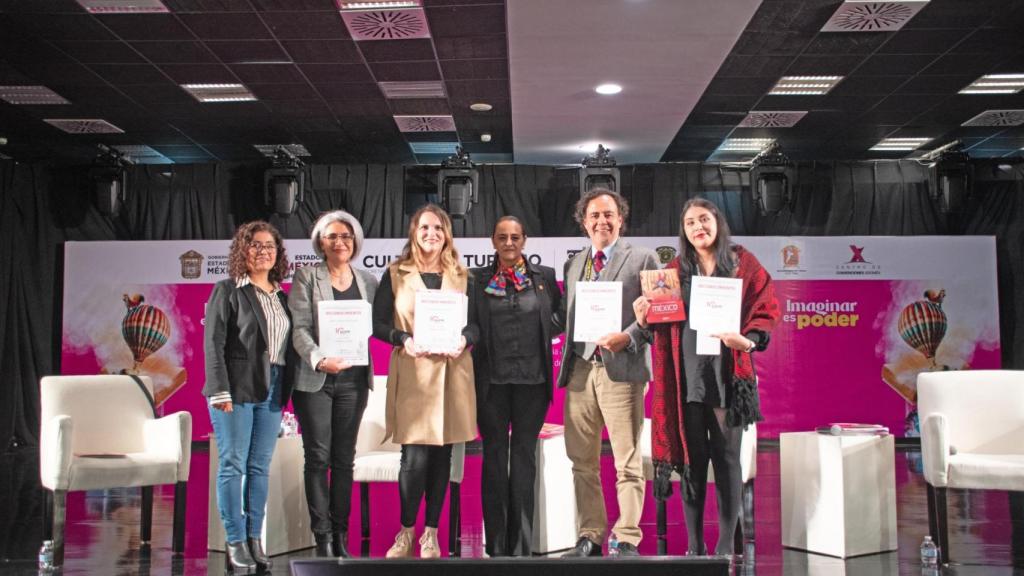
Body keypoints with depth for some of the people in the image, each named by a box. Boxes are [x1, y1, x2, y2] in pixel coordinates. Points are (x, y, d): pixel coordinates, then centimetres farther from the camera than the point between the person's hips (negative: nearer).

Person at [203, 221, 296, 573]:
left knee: (261, 467, 8)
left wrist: (286, 391, 5)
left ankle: (255, 539, 14)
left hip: (272, 391, 5)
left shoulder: (282, 296, 14)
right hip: (237, 389, -5)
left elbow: (289, 345, 13)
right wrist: (220, 390, -15)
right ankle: (235, 542, 5)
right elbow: (213, 342, -7)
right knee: (233, 465, -1)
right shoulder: (228, 290, -1)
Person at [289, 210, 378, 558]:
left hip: (354, 380, 3)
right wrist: (319, 359, -24)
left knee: (344, 458, 7)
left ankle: (340, 536, 14)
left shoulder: (368, 281, 10)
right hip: (315, 379, -3)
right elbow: (299, 327, -8)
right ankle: (322, 537, 6)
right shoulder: (307, 277, 1)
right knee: (318, 457, 0)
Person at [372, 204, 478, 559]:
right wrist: (403, 339, -15)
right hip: (412, 374, -2)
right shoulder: (395, 274, 6)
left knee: (442, 453, 5)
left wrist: (464, 339, -10)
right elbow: (378, 323, 3)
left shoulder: (461, 276, 11)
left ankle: (431, 533, 17)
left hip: (451, 373, 2)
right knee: (415, 455, -7)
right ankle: (406, 531, 11)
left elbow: (477, 323, 11)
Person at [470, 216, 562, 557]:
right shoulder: (479, 280, 4)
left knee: (524, 458, 6)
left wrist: (542, 334, -4)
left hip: (532, 378, 0)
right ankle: (496, 546, 15)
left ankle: (521, 547, 14)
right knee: (494, 458, 7)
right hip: (492, 379, 0)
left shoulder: (544, 277, 6)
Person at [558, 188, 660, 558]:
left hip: (621, 369, -5)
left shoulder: (643, 258, 4)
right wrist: (566, 364, 5)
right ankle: (589, 537, 18)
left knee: (628, 464, 0)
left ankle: (627, 540, 8)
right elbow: (566, 315, 18)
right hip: (579, 370, 5)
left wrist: (628, 337, -18)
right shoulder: (574, 264, 20)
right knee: (583, 462, 8)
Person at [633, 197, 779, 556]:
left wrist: (748, 340, -16)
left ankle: (726, 546, 11)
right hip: (686, 377, 2)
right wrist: (644, 318, -11)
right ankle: (694, 546, 14)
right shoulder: (675, 271, 10)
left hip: (728, 375, -1)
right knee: (691, 460, 5)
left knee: (727, 459, 3)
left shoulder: (743, 264, 4)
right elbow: (664, 322, 10)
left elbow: (766, 310, 1)